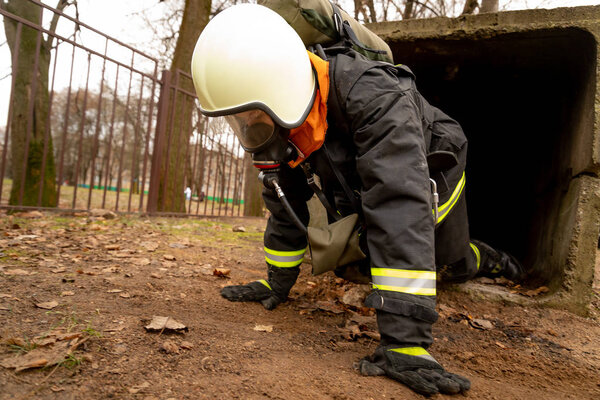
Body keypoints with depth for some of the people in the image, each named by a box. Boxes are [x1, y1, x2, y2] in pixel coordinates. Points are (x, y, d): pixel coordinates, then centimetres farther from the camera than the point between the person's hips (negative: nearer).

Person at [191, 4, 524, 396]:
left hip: (430, 172, -5)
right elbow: (286, 197, -10)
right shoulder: (281, 118, -22)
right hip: (361, 185, 6)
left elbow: (400, 204, -53)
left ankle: (493, 261, 48)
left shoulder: (372, 96, -45)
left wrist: (405, 338, -56)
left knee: (452, 264, 11)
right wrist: (278, 282, -4)